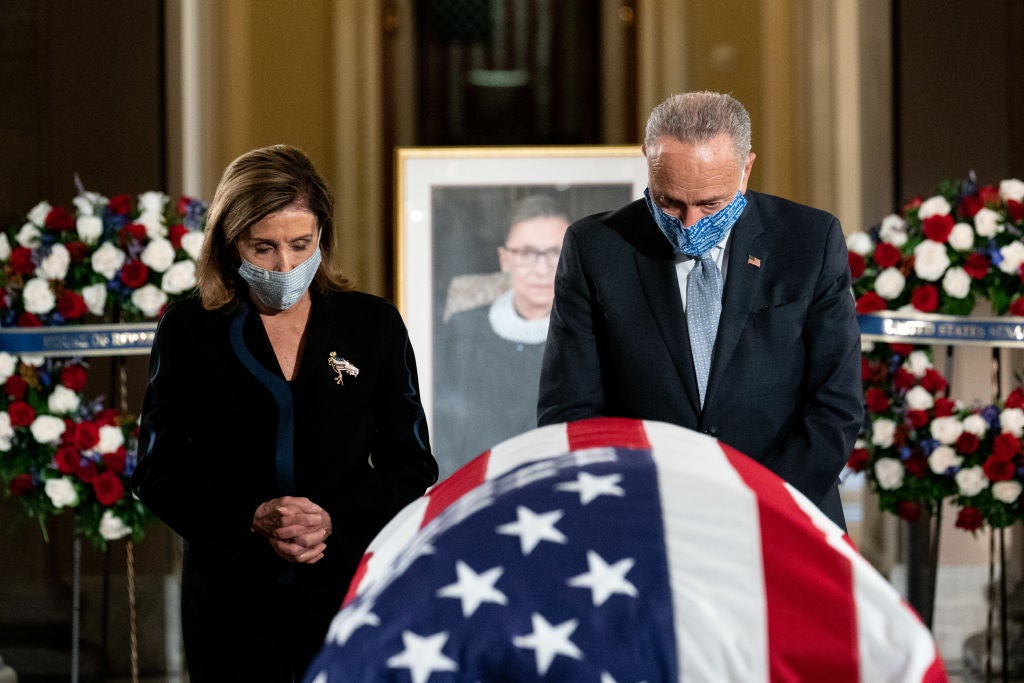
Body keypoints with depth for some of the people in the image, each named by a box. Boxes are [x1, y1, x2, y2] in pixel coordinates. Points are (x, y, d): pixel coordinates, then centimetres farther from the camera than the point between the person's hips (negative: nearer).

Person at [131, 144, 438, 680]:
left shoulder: (373, 325, 6)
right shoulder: (188, 331, 3)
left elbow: (411, 468, 6)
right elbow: (158, 472, 1)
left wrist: (334, 521, -12)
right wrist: (253, 519, -15)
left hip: (347, 589, 1)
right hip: (230, 597, 0)